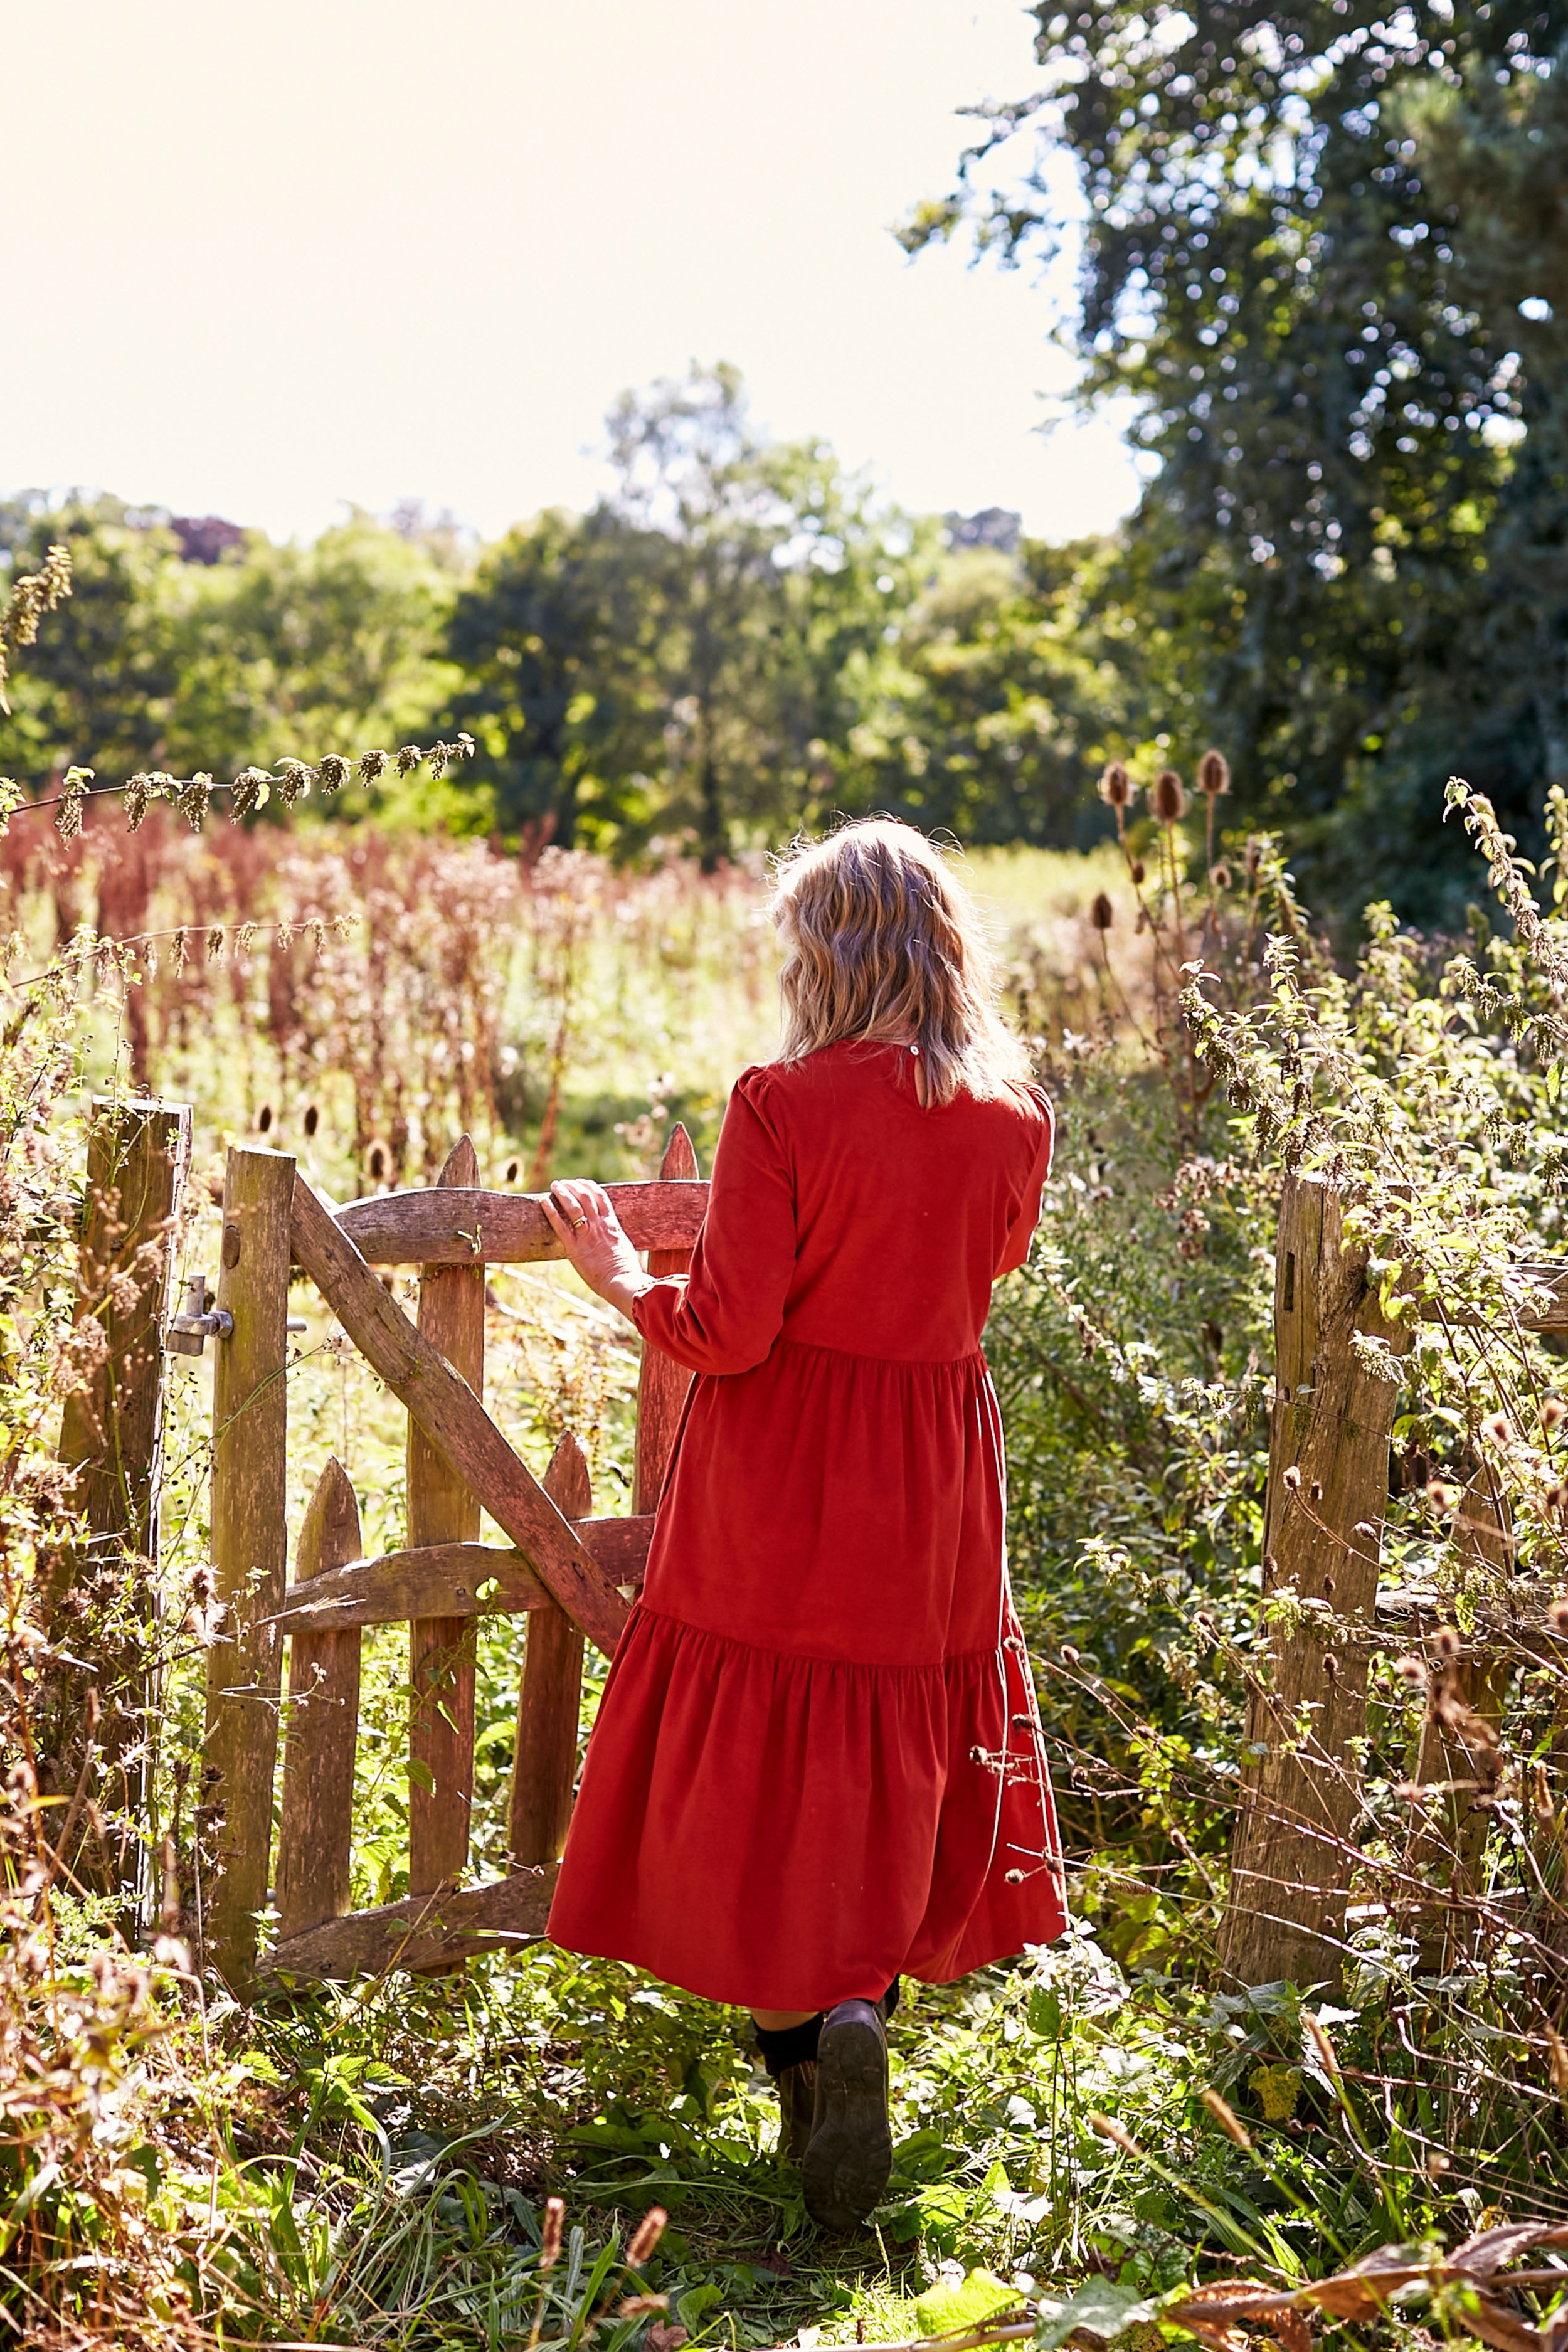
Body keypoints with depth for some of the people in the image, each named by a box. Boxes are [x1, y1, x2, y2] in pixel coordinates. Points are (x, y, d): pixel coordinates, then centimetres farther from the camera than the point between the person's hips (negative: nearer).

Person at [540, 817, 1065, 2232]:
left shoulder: (782, 1106, -16)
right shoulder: (1014, 1120, -2)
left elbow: (727, 1332, -15)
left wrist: (619, 1272, 2)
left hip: (779, 1490, -4)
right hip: (935, 1493, 4)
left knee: (760, 1779, 6)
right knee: (903, 1770, 18)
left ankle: (813, 2021, -12)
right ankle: (857, 2002, 9)